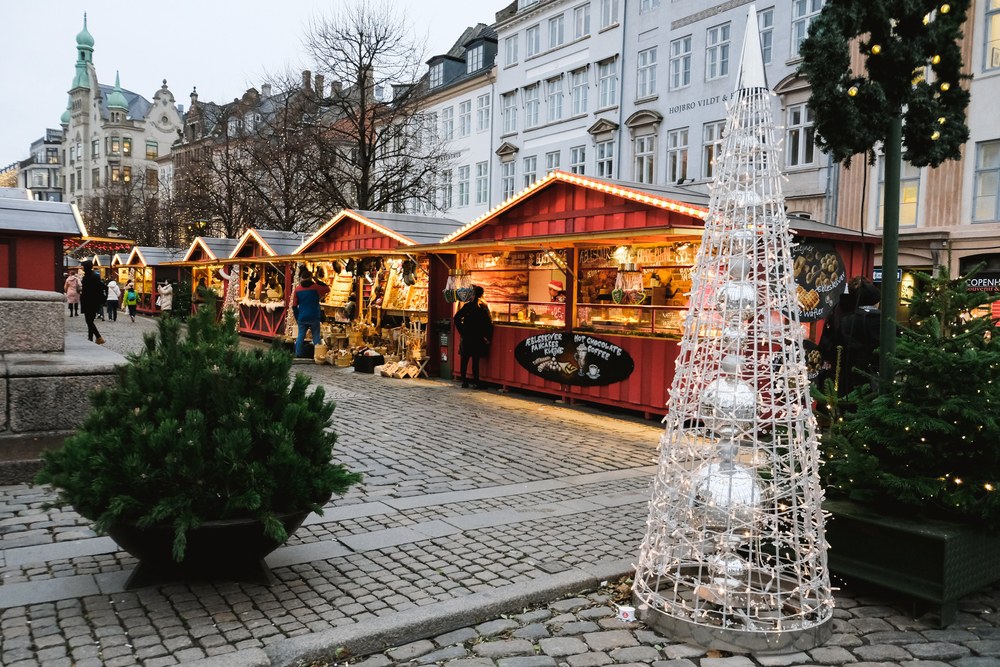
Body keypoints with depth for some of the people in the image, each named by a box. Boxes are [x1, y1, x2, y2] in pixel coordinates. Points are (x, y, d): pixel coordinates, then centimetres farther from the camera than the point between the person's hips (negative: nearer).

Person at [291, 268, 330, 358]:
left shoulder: (297, 289, 2)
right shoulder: (316, 287, -4)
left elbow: (294, 306, 2)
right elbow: (327, 289, 15)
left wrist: (297, 318, 11)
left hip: (302, 318, 2)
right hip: (314, 317, -2)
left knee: (300, 336, 7)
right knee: (316, 337, 3)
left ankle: (298, 355, 7)